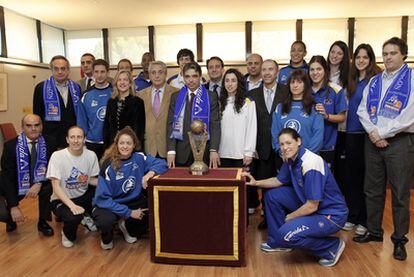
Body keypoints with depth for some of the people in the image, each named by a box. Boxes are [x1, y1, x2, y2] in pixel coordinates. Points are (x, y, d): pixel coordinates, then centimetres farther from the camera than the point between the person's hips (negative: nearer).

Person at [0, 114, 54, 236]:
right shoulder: (11, 146, -16)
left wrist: (39, 184, -27)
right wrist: (14, 206, -23)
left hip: (39, 183, 2)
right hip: (15, 186, -1)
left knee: (52, 185, -29)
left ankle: (42, 222, -3)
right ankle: (12, 218, 18)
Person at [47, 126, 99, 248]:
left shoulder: (91, 155, -7)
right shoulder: (57, 156, -17)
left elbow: (92, 180, 5)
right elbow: (56, 186, -20)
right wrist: (72, 205, -32)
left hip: (83, 196, 5)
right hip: (62, 199, -4)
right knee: (74, 217, -35)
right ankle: (67, 234, 4)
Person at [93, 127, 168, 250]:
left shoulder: (139, 158, -9)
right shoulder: (109, 166, -20)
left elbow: (161, 163, -7)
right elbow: (103, 198, -20)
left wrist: (150, 173, -29)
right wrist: (129, 212, -23)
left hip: (133, 201, 4)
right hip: (109, 204, -4)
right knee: (105, 221, -36)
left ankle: (129, 228, 11)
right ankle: (107, 238, 4)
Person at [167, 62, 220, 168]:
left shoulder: (211, 97, 2)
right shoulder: (176, 97, 9)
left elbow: (215, 125, -3)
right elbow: (170, 124, 4)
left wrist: (214, 150, -14)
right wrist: (171, 150, -5)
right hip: (181, 153, 2)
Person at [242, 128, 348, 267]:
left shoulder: (310, 164, -29)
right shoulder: (290, 158, -2)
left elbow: (312, 206, -25)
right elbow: (279, 180, 16)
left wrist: (289, 217, -9)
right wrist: (256, 182, 3)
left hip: (331, 214, -9)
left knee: (287, 233, -26)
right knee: (272, 195, 7)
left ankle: (332, 247, -2)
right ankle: (278, 242, 22)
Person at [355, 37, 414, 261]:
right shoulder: (374, 82, 14)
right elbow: (362, 110, 7)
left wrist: (382, 133, -13)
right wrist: (373, 132, -9)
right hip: (373, 140, 5)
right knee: (372, 189, 12)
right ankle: (374, 231, 27)